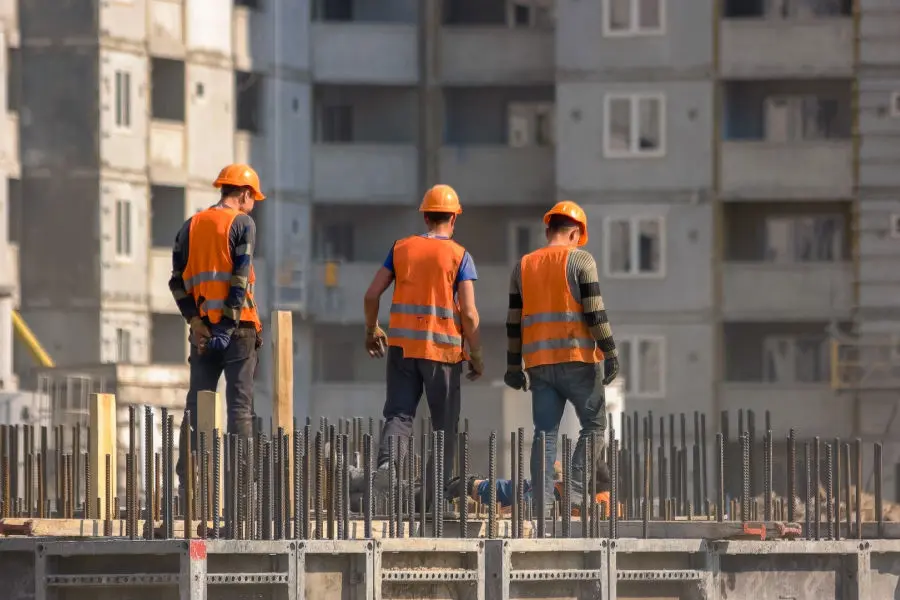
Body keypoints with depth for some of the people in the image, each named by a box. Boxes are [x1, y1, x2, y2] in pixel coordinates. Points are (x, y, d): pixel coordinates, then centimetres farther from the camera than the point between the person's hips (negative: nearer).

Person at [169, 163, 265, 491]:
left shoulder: (191, 226, 12)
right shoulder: (242, 224, -4)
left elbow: (178, 281, 5)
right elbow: (240, 280, -13)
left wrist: (195, 320, -1)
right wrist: (228, 326, -15)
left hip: (203, 328, 5)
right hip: (237, 327, -5)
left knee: (197, 405, 8)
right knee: (240, 403, -3)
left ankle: (187, 477, 5)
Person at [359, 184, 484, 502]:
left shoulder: (401, 248, 6)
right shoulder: (459, 256, -3)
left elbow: (372, 294, 5)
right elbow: (468, 312, -9)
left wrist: (372, 329, 22)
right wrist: (476, 355, 1)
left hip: (402, 345, 2)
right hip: (443, 348, -2)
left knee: (399, 414, 3)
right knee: (444, 424, 8)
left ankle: (386, 463, -25)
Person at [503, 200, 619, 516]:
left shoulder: (524, 265, 12)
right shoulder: (579, 259, -2)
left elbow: (514, 321, 13)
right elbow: (594, 312, -11)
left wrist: (513, 367, 18)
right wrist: (610, 352, -8)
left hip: (539, 364, 5)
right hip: (577, 359, -5)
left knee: (545, 433, 6)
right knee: (594, 425, 5)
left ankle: (542, 500, -1)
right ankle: (576, 490, -9)